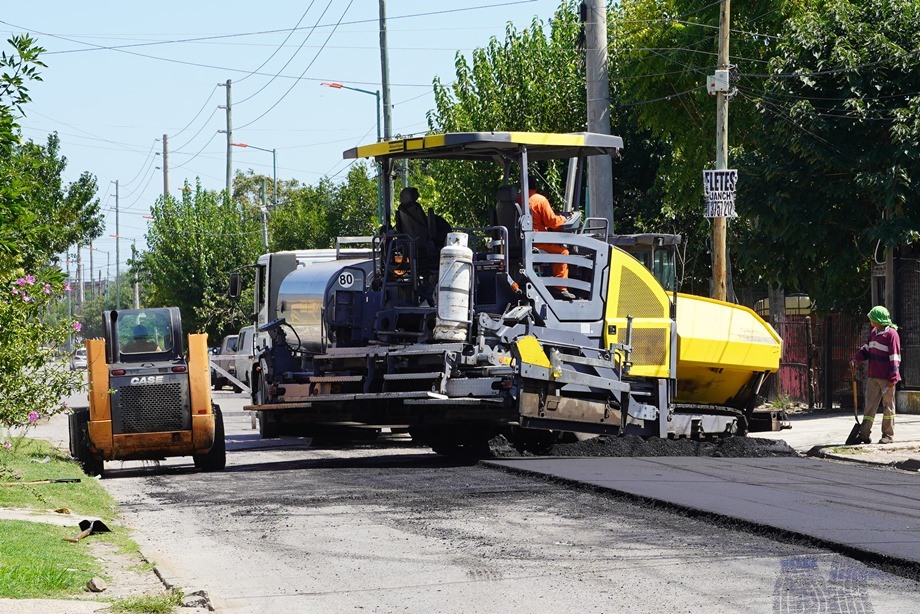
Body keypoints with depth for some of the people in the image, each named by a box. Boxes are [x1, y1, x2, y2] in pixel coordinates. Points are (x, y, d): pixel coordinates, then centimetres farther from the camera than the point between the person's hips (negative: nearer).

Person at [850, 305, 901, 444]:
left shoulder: (891, 334, -14)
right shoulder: (873, 332, 11)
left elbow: (895, 358, -15)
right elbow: (867, 349, 21)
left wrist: (892, 379, -16)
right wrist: (856, 358, 2)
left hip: (886, 378, -7)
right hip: (873, 376, 7)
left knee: (888, 405, 4)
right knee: (870, 404, 5)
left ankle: (888, 435, 12)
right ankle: (864, 434, 5)